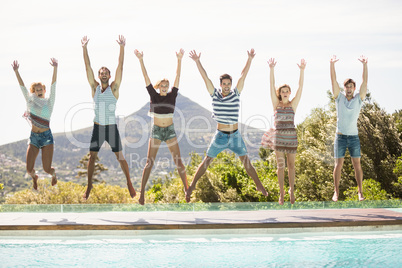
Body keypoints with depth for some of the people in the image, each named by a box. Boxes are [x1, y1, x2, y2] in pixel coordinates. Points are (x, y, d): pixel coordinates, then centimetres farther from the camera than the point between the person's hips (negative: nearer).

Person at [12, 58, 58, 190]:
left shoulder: (49, 102, 1)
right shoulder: (30, 102, 7)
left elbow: (53, 85, -9)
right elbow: (22, 86, 4)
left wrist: (55, 68, -19)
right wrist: (16, 71, -4)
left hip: (46, 136, -2)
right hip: (33, 137, 2)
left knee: (47, 168, -6)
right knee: (29, 169, -5)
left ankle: (53, 174, 32)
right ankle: (34, 177, 32)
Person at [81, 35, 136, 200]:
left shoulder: (114, 88, -2)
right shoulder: (95, 87, 3)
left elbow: (120, 67, -10)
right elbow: (88, 68, -3)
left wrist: (122, 48, -18)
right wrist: (84, 48, -11)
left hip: (112, 127, -2)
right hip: (97, 127, 2)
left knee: (120, 156, 2)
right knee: (92, 157, 1)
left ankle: (129, 183, 13)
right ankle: (89, 186, 10)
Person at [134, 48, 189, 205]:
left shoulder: (172, 95, 1)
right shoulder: (153, 95, -1)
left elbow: (178, 76, -5)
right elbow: (146, 77, -7)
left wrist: (179, 60, -13)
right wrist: (141, 60, -15)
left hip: (170, 131, 1)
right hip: (156, 131, -1)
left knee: (178, 161, 1)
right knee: (149, 162, -4)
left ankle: (186, 188, 10)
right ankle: (142, 192, -4)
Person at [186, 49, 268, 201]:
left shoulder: (236, 93, -1)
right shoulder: (215, 94, -3)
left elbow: (243, 75, -7)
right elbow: (205, 77, -8)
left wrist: (250, 59, -13)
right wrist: (197, 61, -14)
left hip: (235, 135, 1)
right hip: (220, 135, -1)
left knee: (246, 161, 3)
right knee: (207, 161, -1)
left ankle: (259, 186, 13)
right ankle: (192, 186, 4)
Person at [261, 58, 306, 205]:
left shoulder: (293, 104, 3)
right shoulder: (276, 104, 3)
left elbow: (300, 87, -5)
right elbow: (272, 86, -5)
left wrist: (302, 70, -14)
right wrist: (271, 69, -15)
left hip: (291, 136, 0)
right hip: (279, 136, 0)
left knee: (291, 165, 7)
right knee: (280, 165, 2)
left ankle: (291, 190, 19)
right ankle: (281, 192, 8)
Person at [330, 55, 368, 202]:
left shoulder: (358, 99, 4)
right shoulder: (339, 98, 4)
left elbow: (365, 81, -5)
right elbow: (333, 80, -3)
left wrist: (364, 64, -14)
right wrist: (332, 64, -12)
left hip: (354, 137, 0)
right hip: (340, 136, 0)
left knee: (357, 165, 1)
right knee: (338, 165, 0)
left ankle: (360, 191, 5)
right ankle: (336, 192, 5)